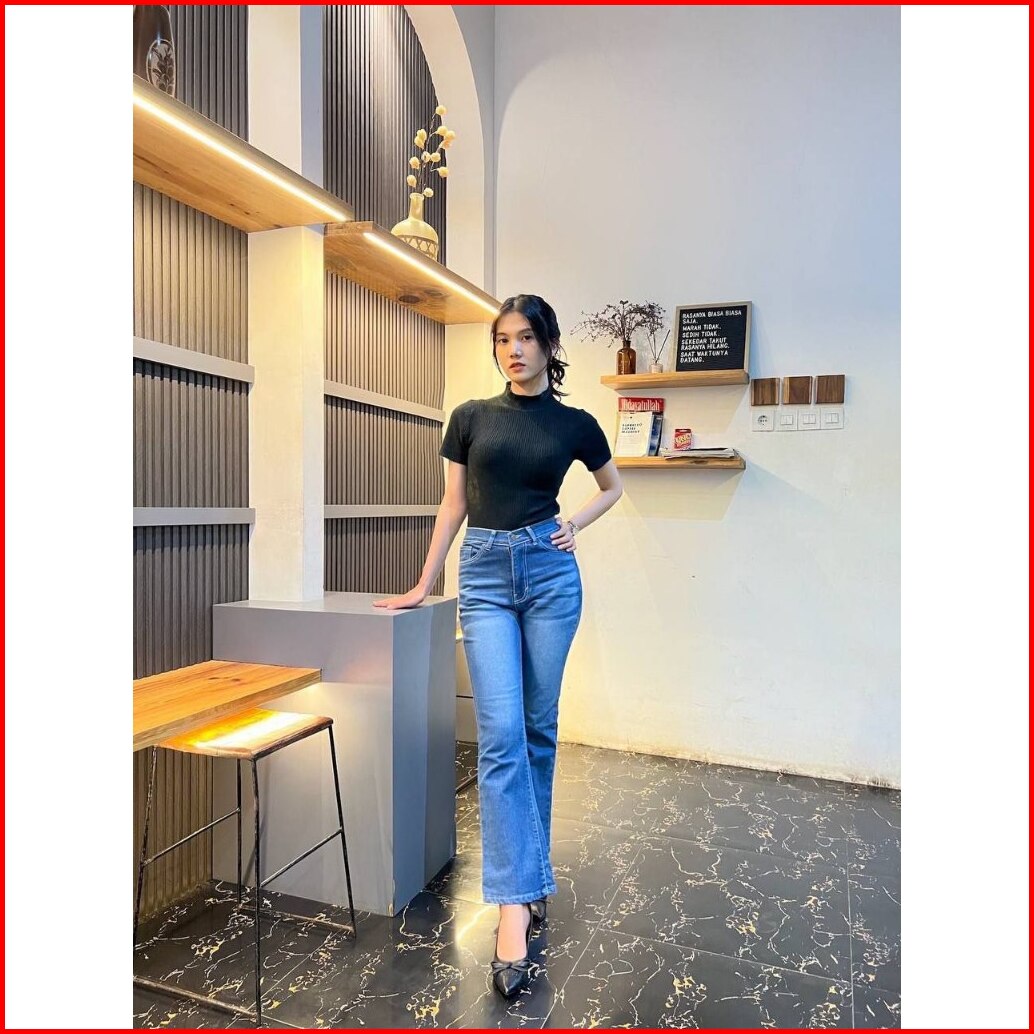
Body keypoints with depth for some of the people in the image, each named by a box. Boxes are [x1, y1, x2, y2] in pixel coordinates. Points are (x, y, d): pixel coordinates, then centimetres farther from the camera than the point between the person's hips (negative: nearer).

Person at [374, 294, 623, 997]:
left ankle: (528, 873, 29)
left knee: (538, 727, 9)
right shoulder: (470, 417, 6)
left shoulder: (574, 423, 5)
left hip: (550, 571, 0)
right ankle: (517, 902, -4)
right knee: (500, 736, -9)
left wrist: (578, 526, 3)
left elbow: (614, 485, 20)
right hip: (485, 574, 0)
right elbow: (454, 504, 10)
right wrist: (424, 583, 10)